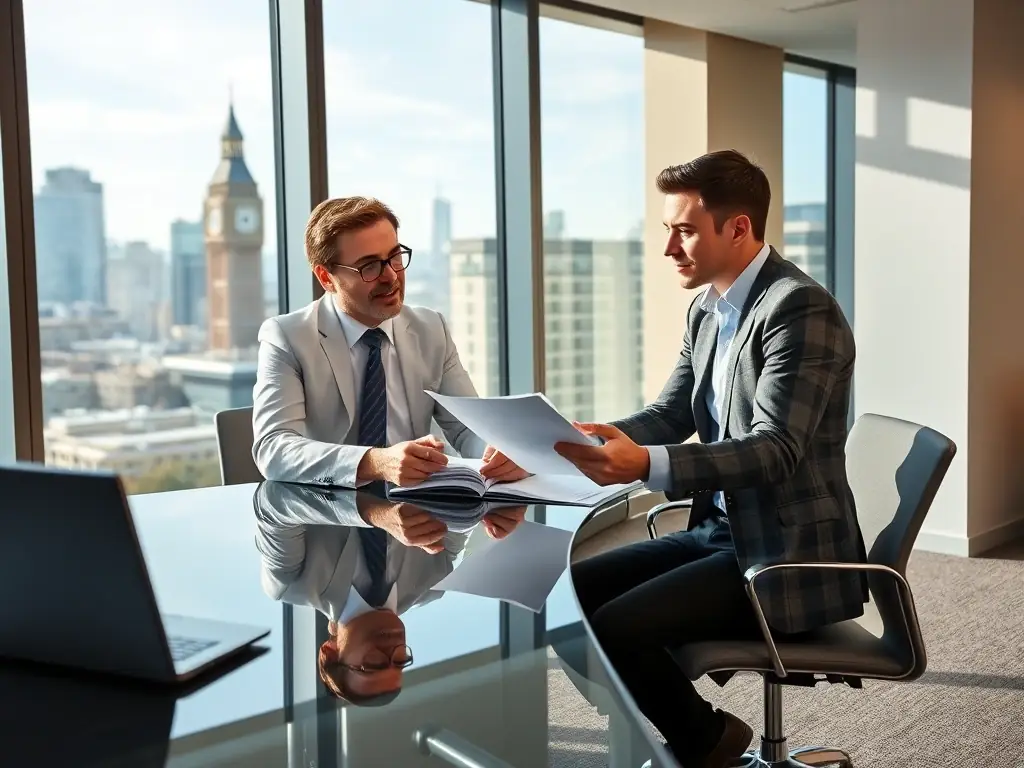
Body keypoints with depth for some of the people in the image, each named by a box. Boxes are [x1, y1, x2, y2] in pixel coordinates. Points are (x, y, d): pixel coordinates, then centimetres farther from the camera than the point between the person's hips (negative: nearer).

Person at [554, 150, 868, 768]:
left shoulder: (801, 310, -19)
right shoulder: (707, 310, 9)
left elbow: (775, 451, -27)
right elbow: (671, 415, 11)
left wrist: (647, 464, -41)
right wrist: (590, 438, -8)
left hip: (787, 555, -9)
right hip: (722, 532, 9)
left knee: (613, 628, -20)